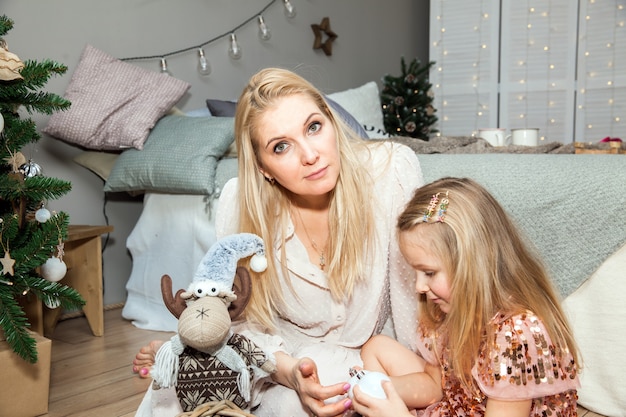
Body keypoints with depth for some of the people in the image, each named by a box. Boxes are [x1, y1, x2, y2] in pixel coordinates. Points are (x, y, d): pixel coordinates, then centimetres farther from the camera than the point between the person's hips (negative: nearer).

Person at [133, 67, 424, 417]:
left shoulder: (393, 169, -26)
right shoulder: (241, 203, -22)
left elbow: (412, 292, -15)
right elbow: (245, 321, -13)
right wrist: (290, 371, -31)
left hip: (367, 350, 0)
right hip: (285, 355, 1)